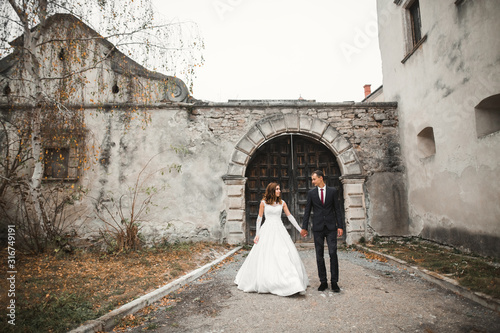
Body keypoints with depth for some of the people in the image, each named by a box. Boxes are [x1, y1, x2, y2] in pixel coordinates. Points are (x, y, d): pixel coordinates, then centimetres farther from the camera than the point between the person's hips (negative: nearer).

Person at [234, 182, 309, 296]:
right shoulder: (263, 202, 0)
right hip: (267, 230, -2)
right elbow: (259, 218, 2)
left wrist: (300, 229, 6)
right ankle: (265, 281, 19)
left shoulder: (282, 202, 7)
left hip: (280, 230, 2)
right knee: (265, 256, 1)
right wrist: (257, 234, -3)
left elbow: (290, 217, 9)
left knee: (286, 255, -3)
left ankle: (292, 283, 7)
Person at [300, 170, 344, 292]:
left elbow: (337, 209, 4)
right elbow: (307, 211, 7)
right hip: (317, 227, 1)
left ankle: (334, 282, 8)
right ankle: (323, 281, 15)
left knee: (333, 254, -3)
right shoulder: (311, 193, 6)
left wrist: (340, 226, -2)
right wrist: (304, 227, 4)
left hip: (331, 227, -1)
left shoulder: (333, 191, 4)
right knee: (319, 255, 5)